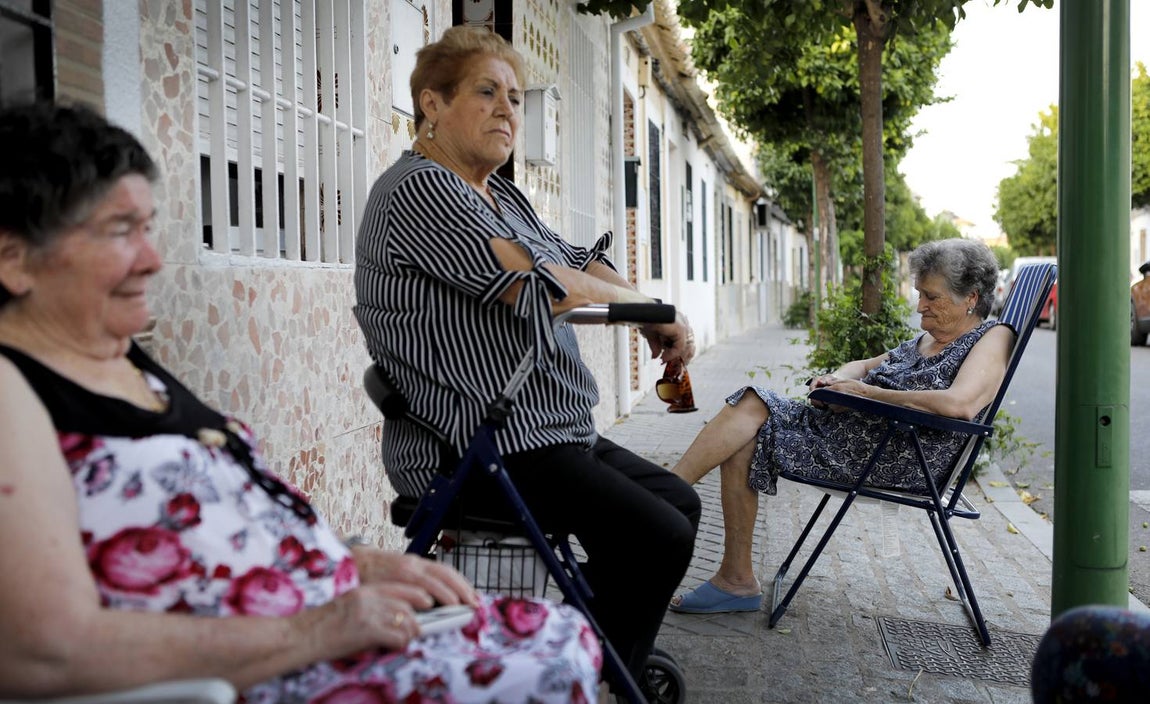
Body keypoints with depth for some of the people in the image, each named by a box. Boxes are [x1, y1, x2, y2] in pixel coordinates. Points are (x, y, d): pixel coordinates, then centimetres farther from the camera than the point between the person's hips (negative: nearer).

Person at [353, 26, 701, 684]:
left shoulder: (503, 195, 18)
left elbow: (579, 262, 12)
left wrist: (659, 317, -8)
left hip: (545, 434, 11)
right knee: (656, 536, -18)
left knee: (679, 502, 15)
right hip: (474, 449, -11)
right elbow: (536, 284, -23)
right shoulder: (419, 188, -14)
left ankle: (622, 661, 24)